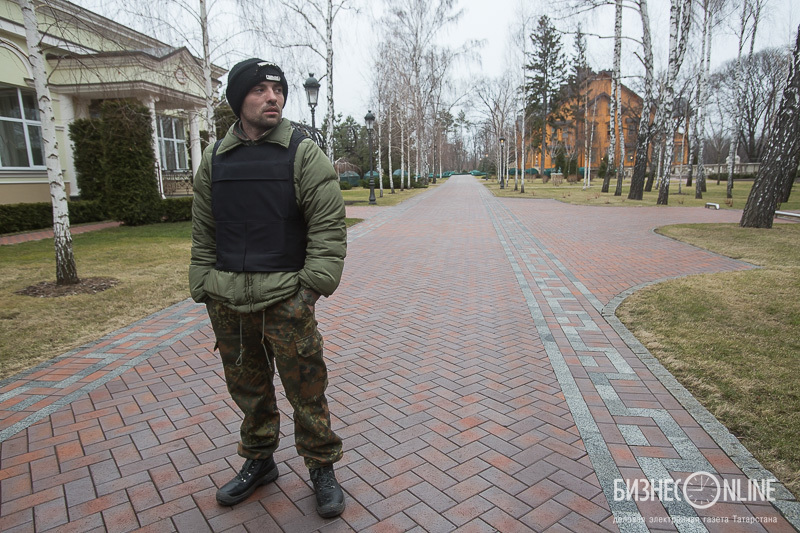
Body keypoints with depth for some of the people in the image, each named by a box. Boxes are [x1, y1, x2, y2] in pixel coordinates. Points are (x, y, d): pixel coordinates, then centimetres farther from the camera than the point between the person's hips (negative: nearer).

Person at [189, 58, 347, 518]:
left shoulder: (305, 154, -2)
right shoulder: (215, 158, 10)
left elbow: (328, 226, -8)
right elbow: (203, 230, 13)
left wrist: (315, 284, -14)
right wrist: (203, 284, 8)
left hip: (285, 298, -4)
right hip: (227, 300, 5)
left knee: (306, 389, 4)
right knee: (247, 387, 18)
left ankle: (322, 467, 26)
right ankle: (259, 461, 40)